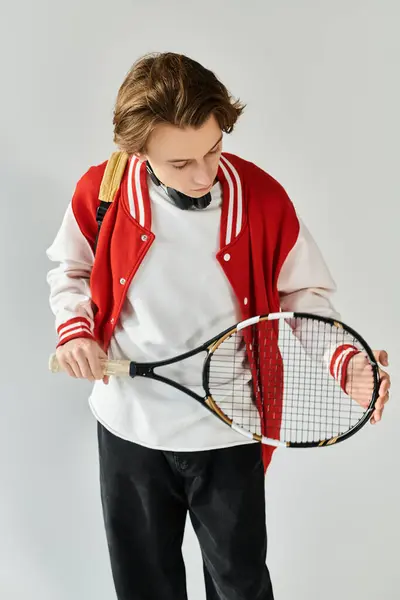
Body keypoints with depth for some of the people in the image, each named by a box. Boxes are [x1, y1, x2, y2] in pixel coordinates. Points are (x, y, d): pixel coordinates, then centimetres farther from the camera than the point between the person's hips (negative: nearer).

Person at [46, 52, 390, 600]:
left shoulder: (262, 197, -17)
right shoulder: (100, 191, -13)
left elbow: (304, 294, -3)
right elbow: (70, 270, 7)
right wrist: (74, 330, -11)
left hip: (230, 435, -1)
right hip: (129, 428, 2)